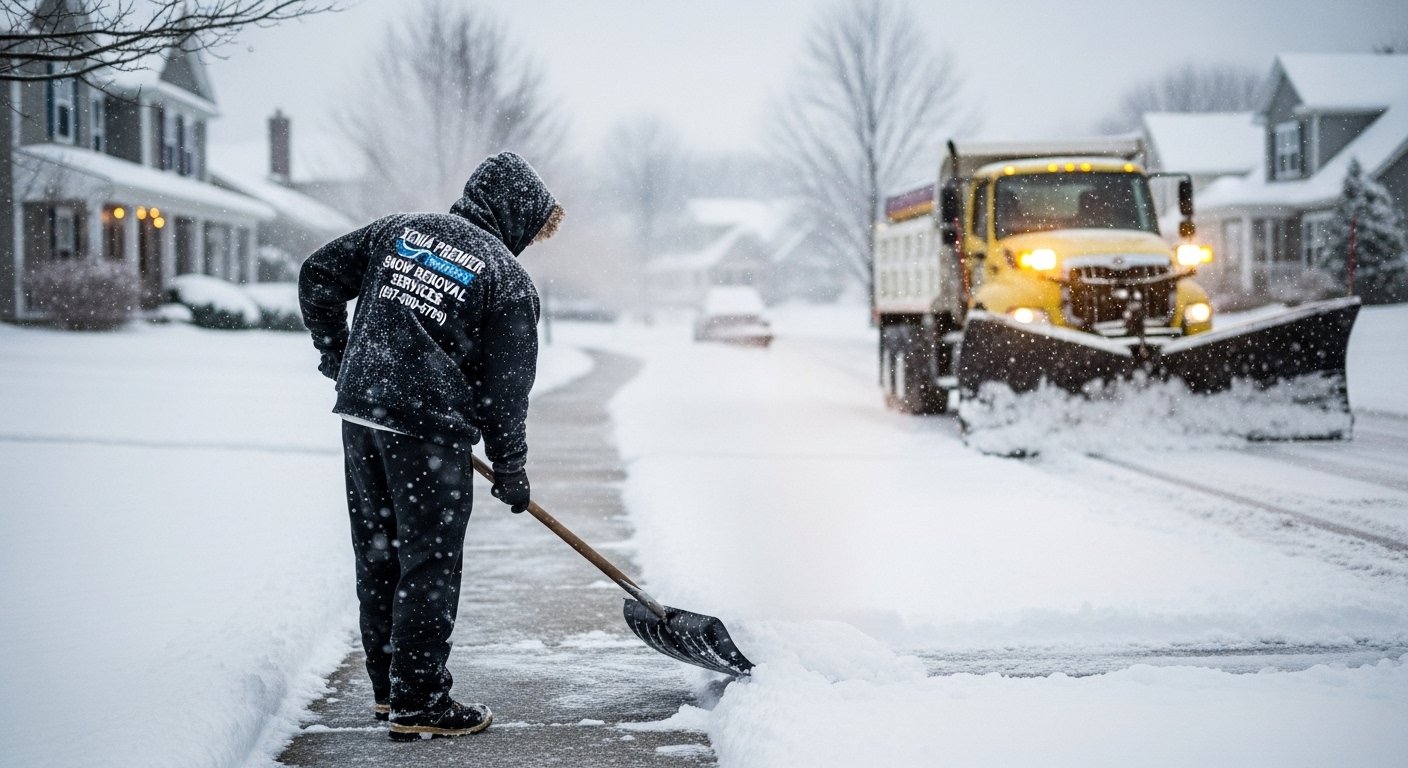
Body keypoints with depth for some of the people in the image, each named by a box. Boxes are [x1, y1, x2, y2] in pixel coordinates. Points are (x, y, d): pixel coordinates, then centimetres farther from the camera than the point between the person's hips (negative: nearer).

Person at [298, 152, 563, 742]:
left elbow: (319, 276, 14)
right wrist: (510, 470, 8)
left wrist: (335, 353, 25)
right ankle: (418, 704, 6)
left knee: (378, 557, 15)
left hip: (359, 415, 6)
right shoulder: (508, 277, -3)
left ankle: (387, 687, 26)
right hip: (429, 431, -6)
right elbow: (506, 388, -2)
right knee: (429, 566, 2)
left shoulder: (400, 229, 11)